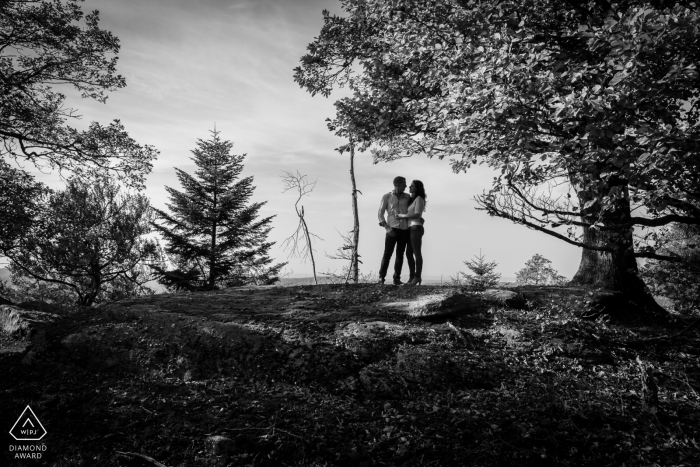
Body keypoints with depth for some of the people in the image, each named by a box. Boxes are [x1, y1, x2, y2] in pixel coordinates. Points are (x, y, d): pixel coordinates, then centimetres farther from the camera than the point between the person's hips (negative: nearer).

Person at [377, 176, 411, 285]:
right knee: (387, 254, -6)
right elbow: (380, 214, 1)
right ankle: (381, 277, 0)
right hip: (392, 230, -3)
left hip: (404, 230, 3)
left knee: (400, 255, 4)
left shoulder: (407, 197, 11)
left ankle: (397, 278, 9)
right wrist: (387, 228, -9)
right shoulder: (387, 197, 2)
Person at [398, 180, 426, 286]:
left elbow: (417, 215, -17)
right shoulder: (412, 199, 20)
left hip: (416, 228, -9)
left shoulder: (419, 199, -6)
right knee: (409, 253, 5)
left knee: (417, 253, -7)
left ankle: (417, 277, -5)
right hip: (411, 229, 9)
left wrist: (403, 216, -11)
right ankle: (412, 277, 8)